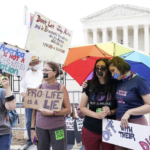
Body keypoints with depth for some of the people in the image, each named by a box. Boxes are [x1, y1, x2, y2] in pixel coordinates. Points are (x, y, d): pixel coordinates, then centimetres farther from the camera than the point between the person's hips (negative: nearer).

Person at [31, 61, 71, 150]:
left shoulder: (61, 88, -3)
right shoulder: (39, 88, 5)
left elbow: (68, 110, -5)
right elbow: (35, 110, 10)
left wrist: (52, 113, -18)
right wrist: (32, 128, 6)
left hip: (57, 127, -2)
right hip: (40, 127, 3)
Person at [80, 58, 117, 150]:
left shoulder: (115, 85, -5)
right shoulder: (89, 85, -3)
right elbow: (82, 107, 1)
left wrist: (111, 112, -16)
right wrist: (96, 115, -14)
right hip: (90, 130, 1)